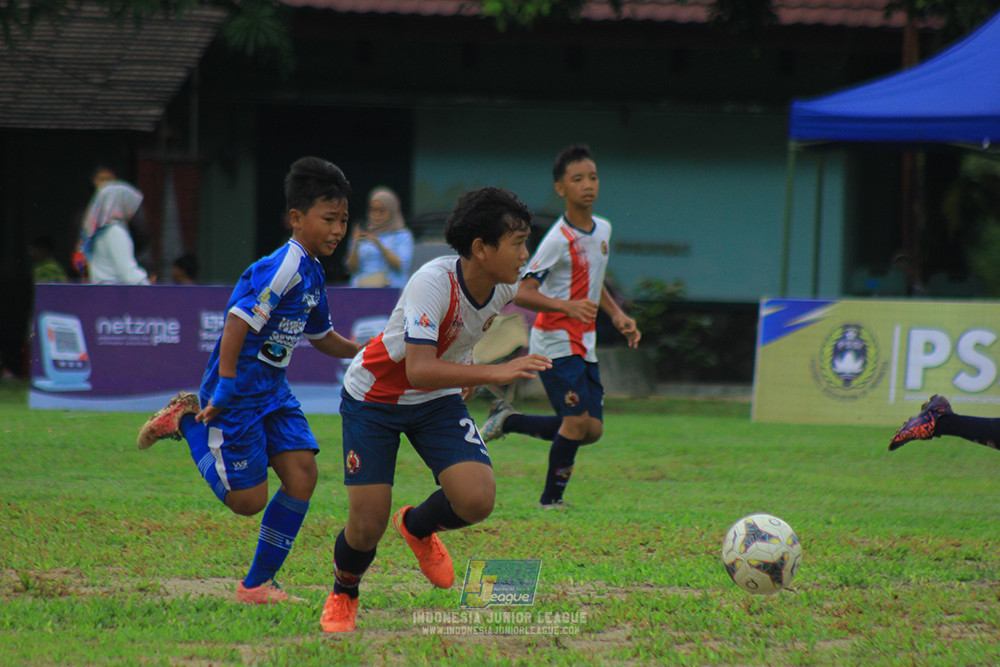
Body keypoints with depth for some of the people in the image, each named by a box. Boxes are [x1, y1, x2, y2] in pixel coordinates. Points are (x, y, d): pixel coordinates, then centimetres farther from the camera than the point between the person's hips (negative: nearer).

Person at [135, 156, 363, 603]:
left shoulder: (313, 274, 10)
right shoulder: (282, 268, -20)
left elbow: (322, 337, 24)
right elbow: (238, 322, -25)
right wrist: (225, 387, -27)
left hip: (273, 391, 9)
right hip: (238, 393, -9)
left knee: (302, 474, -5)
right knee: (248, 500, -4)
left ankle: (258, 584, 4)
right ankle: (187, 421, 15)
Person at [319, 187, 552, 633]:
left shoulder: (503, 287, -11)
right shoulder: (433, 283, -33)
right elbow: (419, 369, -43)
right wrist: (493, 373, -51)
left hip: (438, 400, 5)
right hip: (373, 399, -5)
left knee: (477, 500, -17)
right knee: (367, 525, -8)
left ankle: (417, 527, 18)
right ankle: (343, 595, 27)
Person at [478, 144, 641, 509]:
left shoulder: (603, 229, 9)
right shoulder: (558, 240, -16)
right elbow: (522, 292, -21)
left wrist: (617, 315, 11)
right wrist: (567, 306, -34)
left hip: (584, 346, 8)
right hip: (555, 343, -8)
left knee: (592, 430, 4)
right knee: (577, 420, -17)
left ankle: (508, 420, 21)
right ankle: (551, 499, -2)